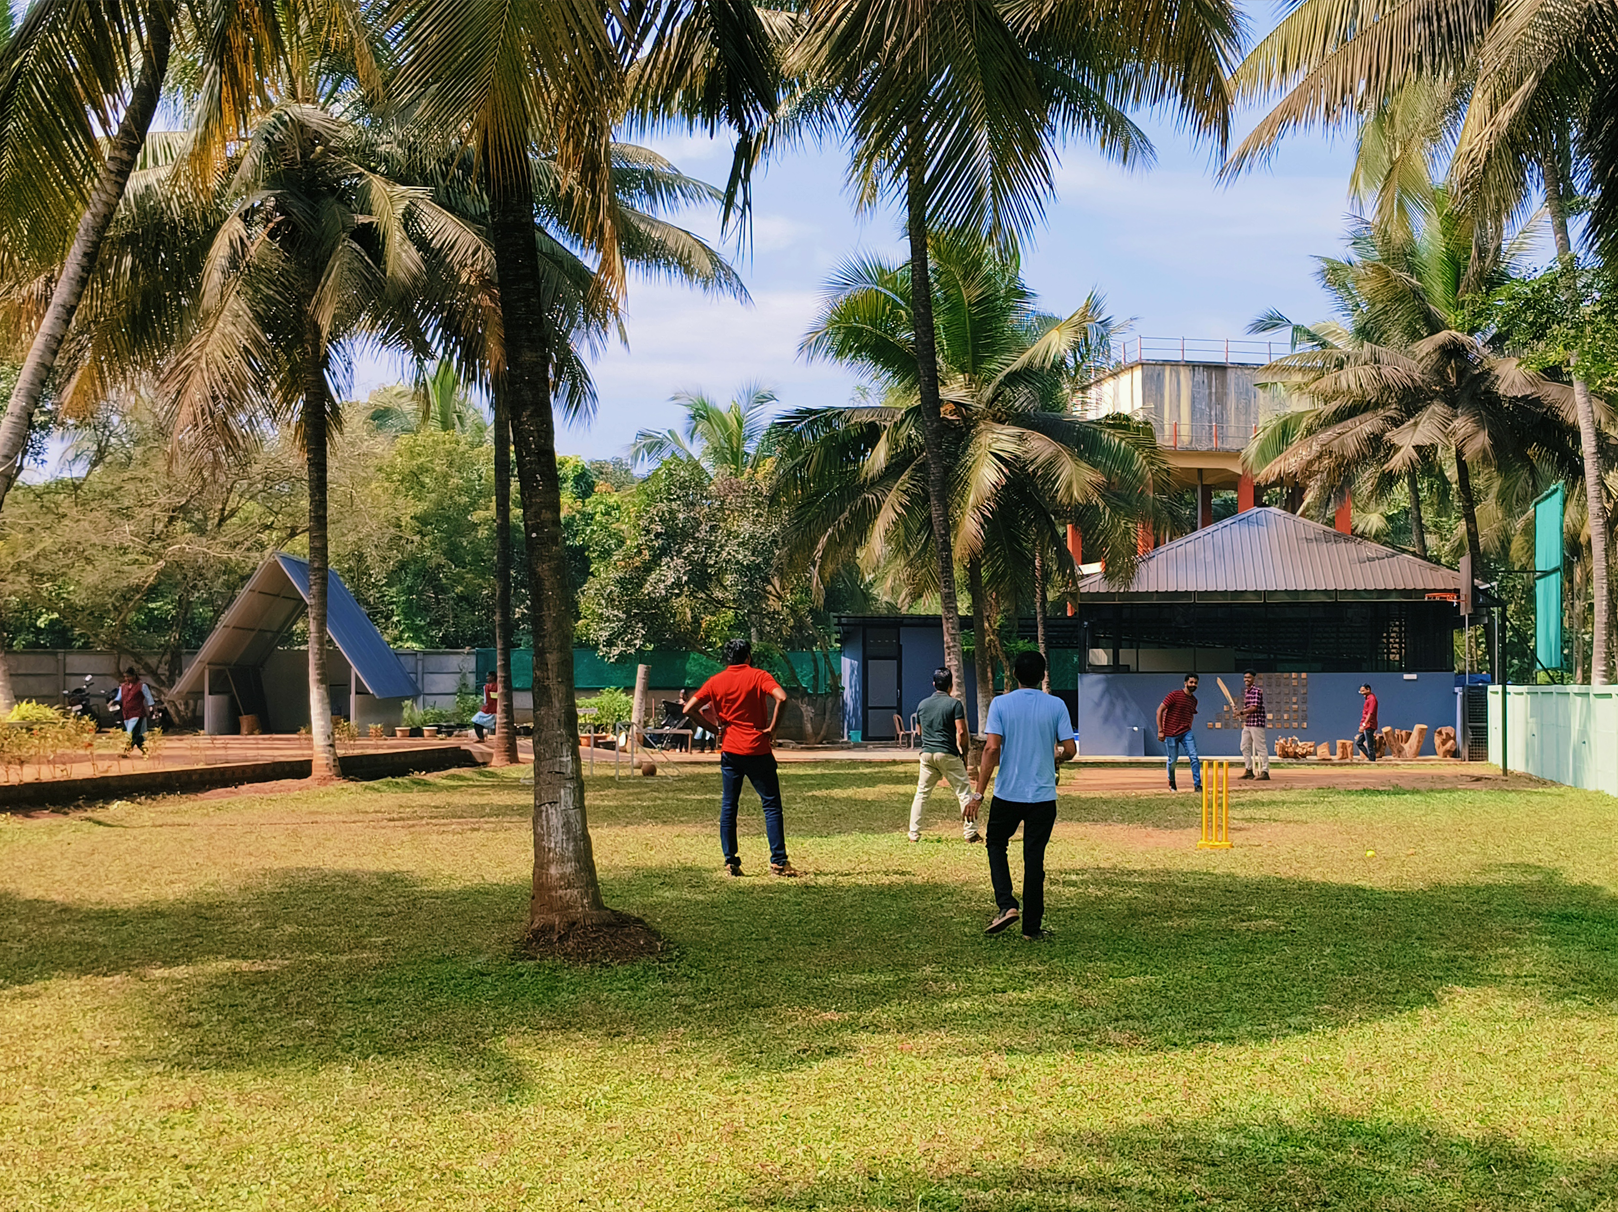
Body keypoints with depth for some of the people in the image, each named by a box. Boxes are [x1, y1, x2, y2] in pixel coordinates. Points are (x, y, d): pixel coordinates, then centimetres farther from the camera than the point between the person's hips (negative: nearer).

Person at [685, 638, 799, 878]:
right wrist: (772, 728, -11)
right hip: (758, 750, -3)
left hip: (729, 752, 3)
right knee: (771, 805, 2)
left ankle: (730, 862, 7)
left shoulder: (715, 682, 6)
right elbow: (781, 697, -21)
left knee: (728, 807, 10)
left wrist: (715, 727, 7)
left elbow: (689, 708, 0)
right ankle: (778, 862, -3)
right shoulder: (758, 676, -3)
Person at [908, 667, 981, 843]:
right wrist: (964, 754, -1)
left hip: (927, 754, 4)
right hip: (948, 754, -4)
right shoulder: (955, 704, -5)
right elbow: (961, 732, -11)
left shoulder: (922, 704, 10)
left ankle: (914, 834, 8)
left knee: (921, 793, 11)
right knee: (964, 792, 4)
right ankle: (970, 832, 2)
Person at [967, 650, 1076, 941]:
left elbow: (992, 748, -13)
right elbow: (1070, 749, -4)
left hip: (1007, 794, -1)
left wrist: (978, 793, -11)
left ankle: (1006, 904, 2)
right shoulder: (1056, 705, -2)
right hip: (1043, 796, 1)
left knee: (996, 844, 20)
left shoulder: (1001, 704, -6)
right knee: (1034, 858, 9)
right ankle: (1032, 927, 12)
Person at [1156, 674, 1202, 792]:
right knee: (1173, 760, 5)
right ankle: (1171, 783, 31)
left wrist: (1188, 731, 16)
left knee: (1194, 757, -10)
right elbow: (1159, 710, -12)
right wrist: (1160, 730, -15)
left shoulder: (1194, 700, 9)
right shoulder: (1174, 695, -11)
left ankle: (1197, 785, -7)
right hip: (1170, 733, -5)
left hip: (1185, 732, 5)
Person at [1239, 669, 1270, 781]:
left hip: (1256, 722, -10)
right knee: (1245, 746, 13)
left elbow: (1254, 707, -19)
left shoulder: (1257, 691, -12)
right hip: (1248, 723, 10)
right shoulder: (1248, 691, 16)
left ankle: (1265, 772, -8)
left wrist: (1242, 712, -13)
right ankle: (1248, 771, 21)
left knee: (1260, 747, -8)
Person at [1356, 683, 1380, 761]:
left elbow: (1370, 713, -21)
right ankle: (1371, 757, 11)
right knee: (1358, 743, 11)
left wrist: (1364, 725, -26)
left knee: (1370, 746, -8)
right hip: (1366, 727, 10)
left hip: (1369, 726, -10)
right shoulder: (1368, 699, 19)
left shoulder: (1372, 699, -12)